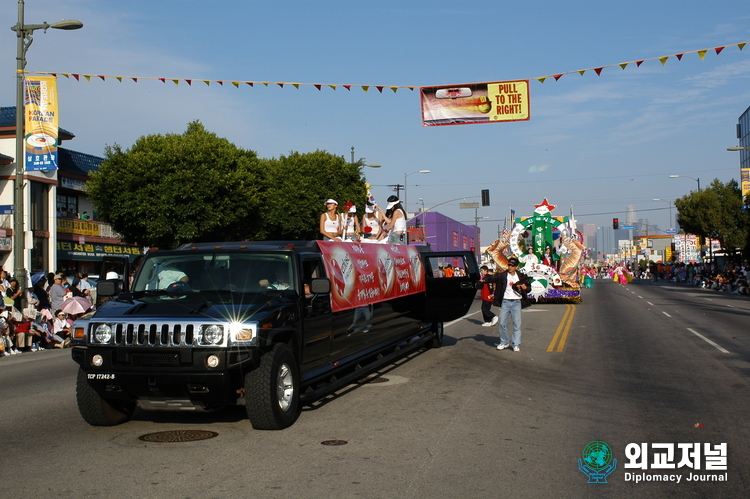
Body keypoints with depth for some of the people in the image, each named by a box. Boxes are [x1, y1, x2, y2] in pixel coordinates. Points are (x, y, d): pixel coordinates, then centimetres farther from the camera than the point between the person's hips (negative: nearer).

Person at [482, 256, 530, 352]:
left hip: (516, 302, 0)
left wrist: (525, 287, -7)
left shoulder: (521, 277, 6)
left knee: (517, 324, 0)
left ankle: (516, 344, 9)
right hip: (505, 302, 0)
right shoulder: (502, 275, -1)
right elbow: (493, 277, -15)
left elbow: (528, 287, 16)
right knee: (502, 323, 3)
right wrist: (484, 279, -34)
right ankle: (504, 342, 19)